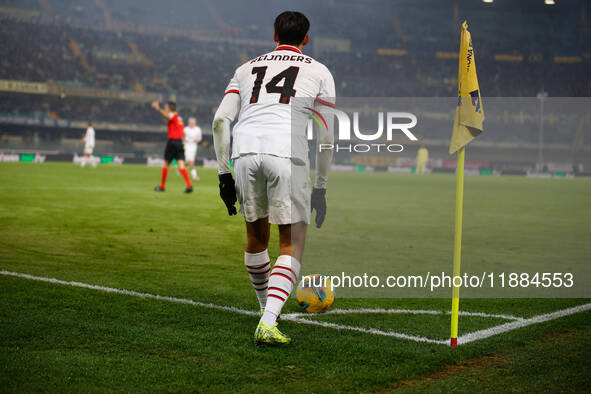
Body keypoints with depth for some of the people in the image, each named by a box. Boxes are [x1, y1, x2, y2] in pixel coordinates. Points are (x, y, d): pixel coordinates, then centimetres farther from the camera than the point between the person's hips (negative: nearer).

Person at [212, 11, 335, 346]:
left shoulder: (248, 68, 26)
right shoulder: (319, 72, 19)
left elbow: (221, 121, 14)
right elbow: (325, 136, 11)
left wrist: (224, 174, 17)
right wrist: (321, 188, 17)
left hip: (245, 152, 3)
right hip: (287, 155, -3)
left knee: (257, 234, 22)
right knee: (292, 244, 4)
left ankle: (267, 309, 37)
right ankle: (268, 323, -12)